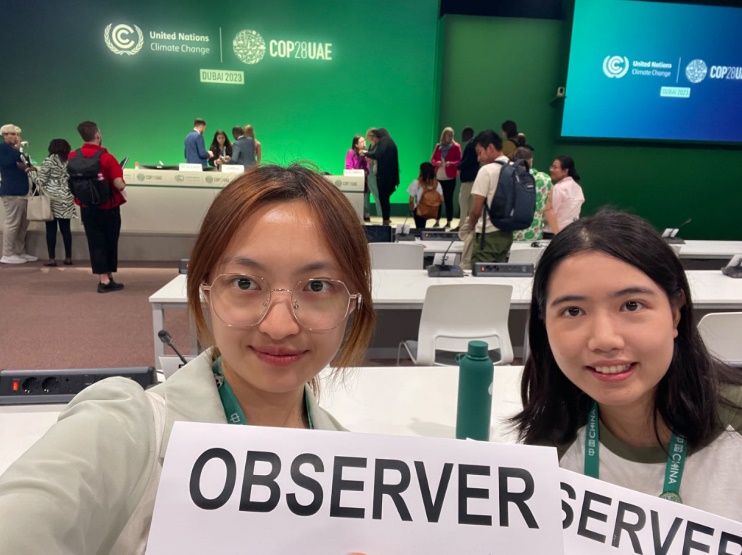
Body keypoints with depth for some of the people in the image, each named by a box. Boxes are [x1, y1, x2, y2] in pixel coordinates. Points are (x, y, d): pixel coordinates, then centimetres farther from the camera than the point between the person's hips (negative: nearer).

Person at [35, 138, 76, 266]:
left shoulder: (50, 160, -5)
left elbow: (41, 180, -6)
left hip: (51, 198, -4)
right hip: (67, 199, 4)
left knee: (51, 229, 0)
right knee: (65, 229, 7)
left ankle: (52, 259, 0)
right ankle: (68, 258, 10)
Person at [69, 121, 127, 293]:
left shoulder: (73, 157, -2)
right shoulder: (106, 157, -17)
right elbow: (119, 185, -21)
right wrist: (122, 183, 0)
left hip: (86, 207, 4)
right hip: (108, 207, -4)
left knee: (95, 243, 9)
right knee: (109, 243, 9)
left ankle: (104, 278, 9)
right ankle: (108, 278, 16)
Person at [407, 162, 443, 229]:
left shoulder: (416, 183, -11)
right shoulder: (437, 184, -2)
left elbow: (411, 201, -11)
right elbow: (441, 200, -4)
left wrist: (412, 209, 6)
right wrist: (434, 206, 14)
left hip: (420, 211, -3)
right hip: (434, 212, 3)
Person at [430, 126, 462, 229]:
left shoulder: (456, 146, -1)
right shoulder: (438, 146, 10)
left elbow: (460, 161, -3)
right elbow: (432, 159, 12)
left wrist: (451, 163, -20)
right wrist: (437, 162, -10)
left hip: (450, 178, -3)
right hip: (438, 177, 3)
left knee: (448, 200, -1)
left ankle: (448, 222, 5)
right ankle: (437, 221, 11)